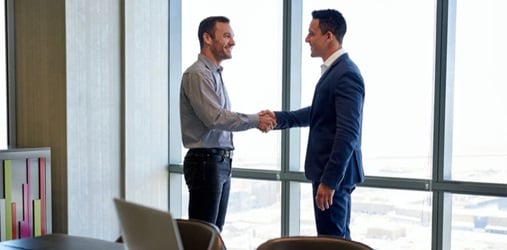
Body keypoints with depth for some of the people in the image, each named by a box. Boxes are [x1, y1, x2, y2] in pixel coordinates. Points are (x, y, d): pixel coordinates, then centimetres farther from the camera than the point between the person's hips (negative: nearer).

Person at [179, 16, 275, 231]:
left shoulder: (215, 74, 16)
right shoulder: (197, 74, -14)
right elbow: (215, 118, -22)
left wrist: (256, 120, 2)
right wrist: (255, 120, -15)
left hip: (222, 162, 9)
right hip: (205, 162, -9)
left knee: (215, 231, 14)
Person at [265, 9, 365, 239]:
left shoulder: (346, 74, -19)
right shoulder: (334, 70, 12)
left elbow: (348, 134, -24)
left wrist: (329, 180, -24)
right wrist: (280, 117, 15)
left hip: (334, 174, -10)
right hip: (329, 170, 10)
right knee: (339, 239, 18)